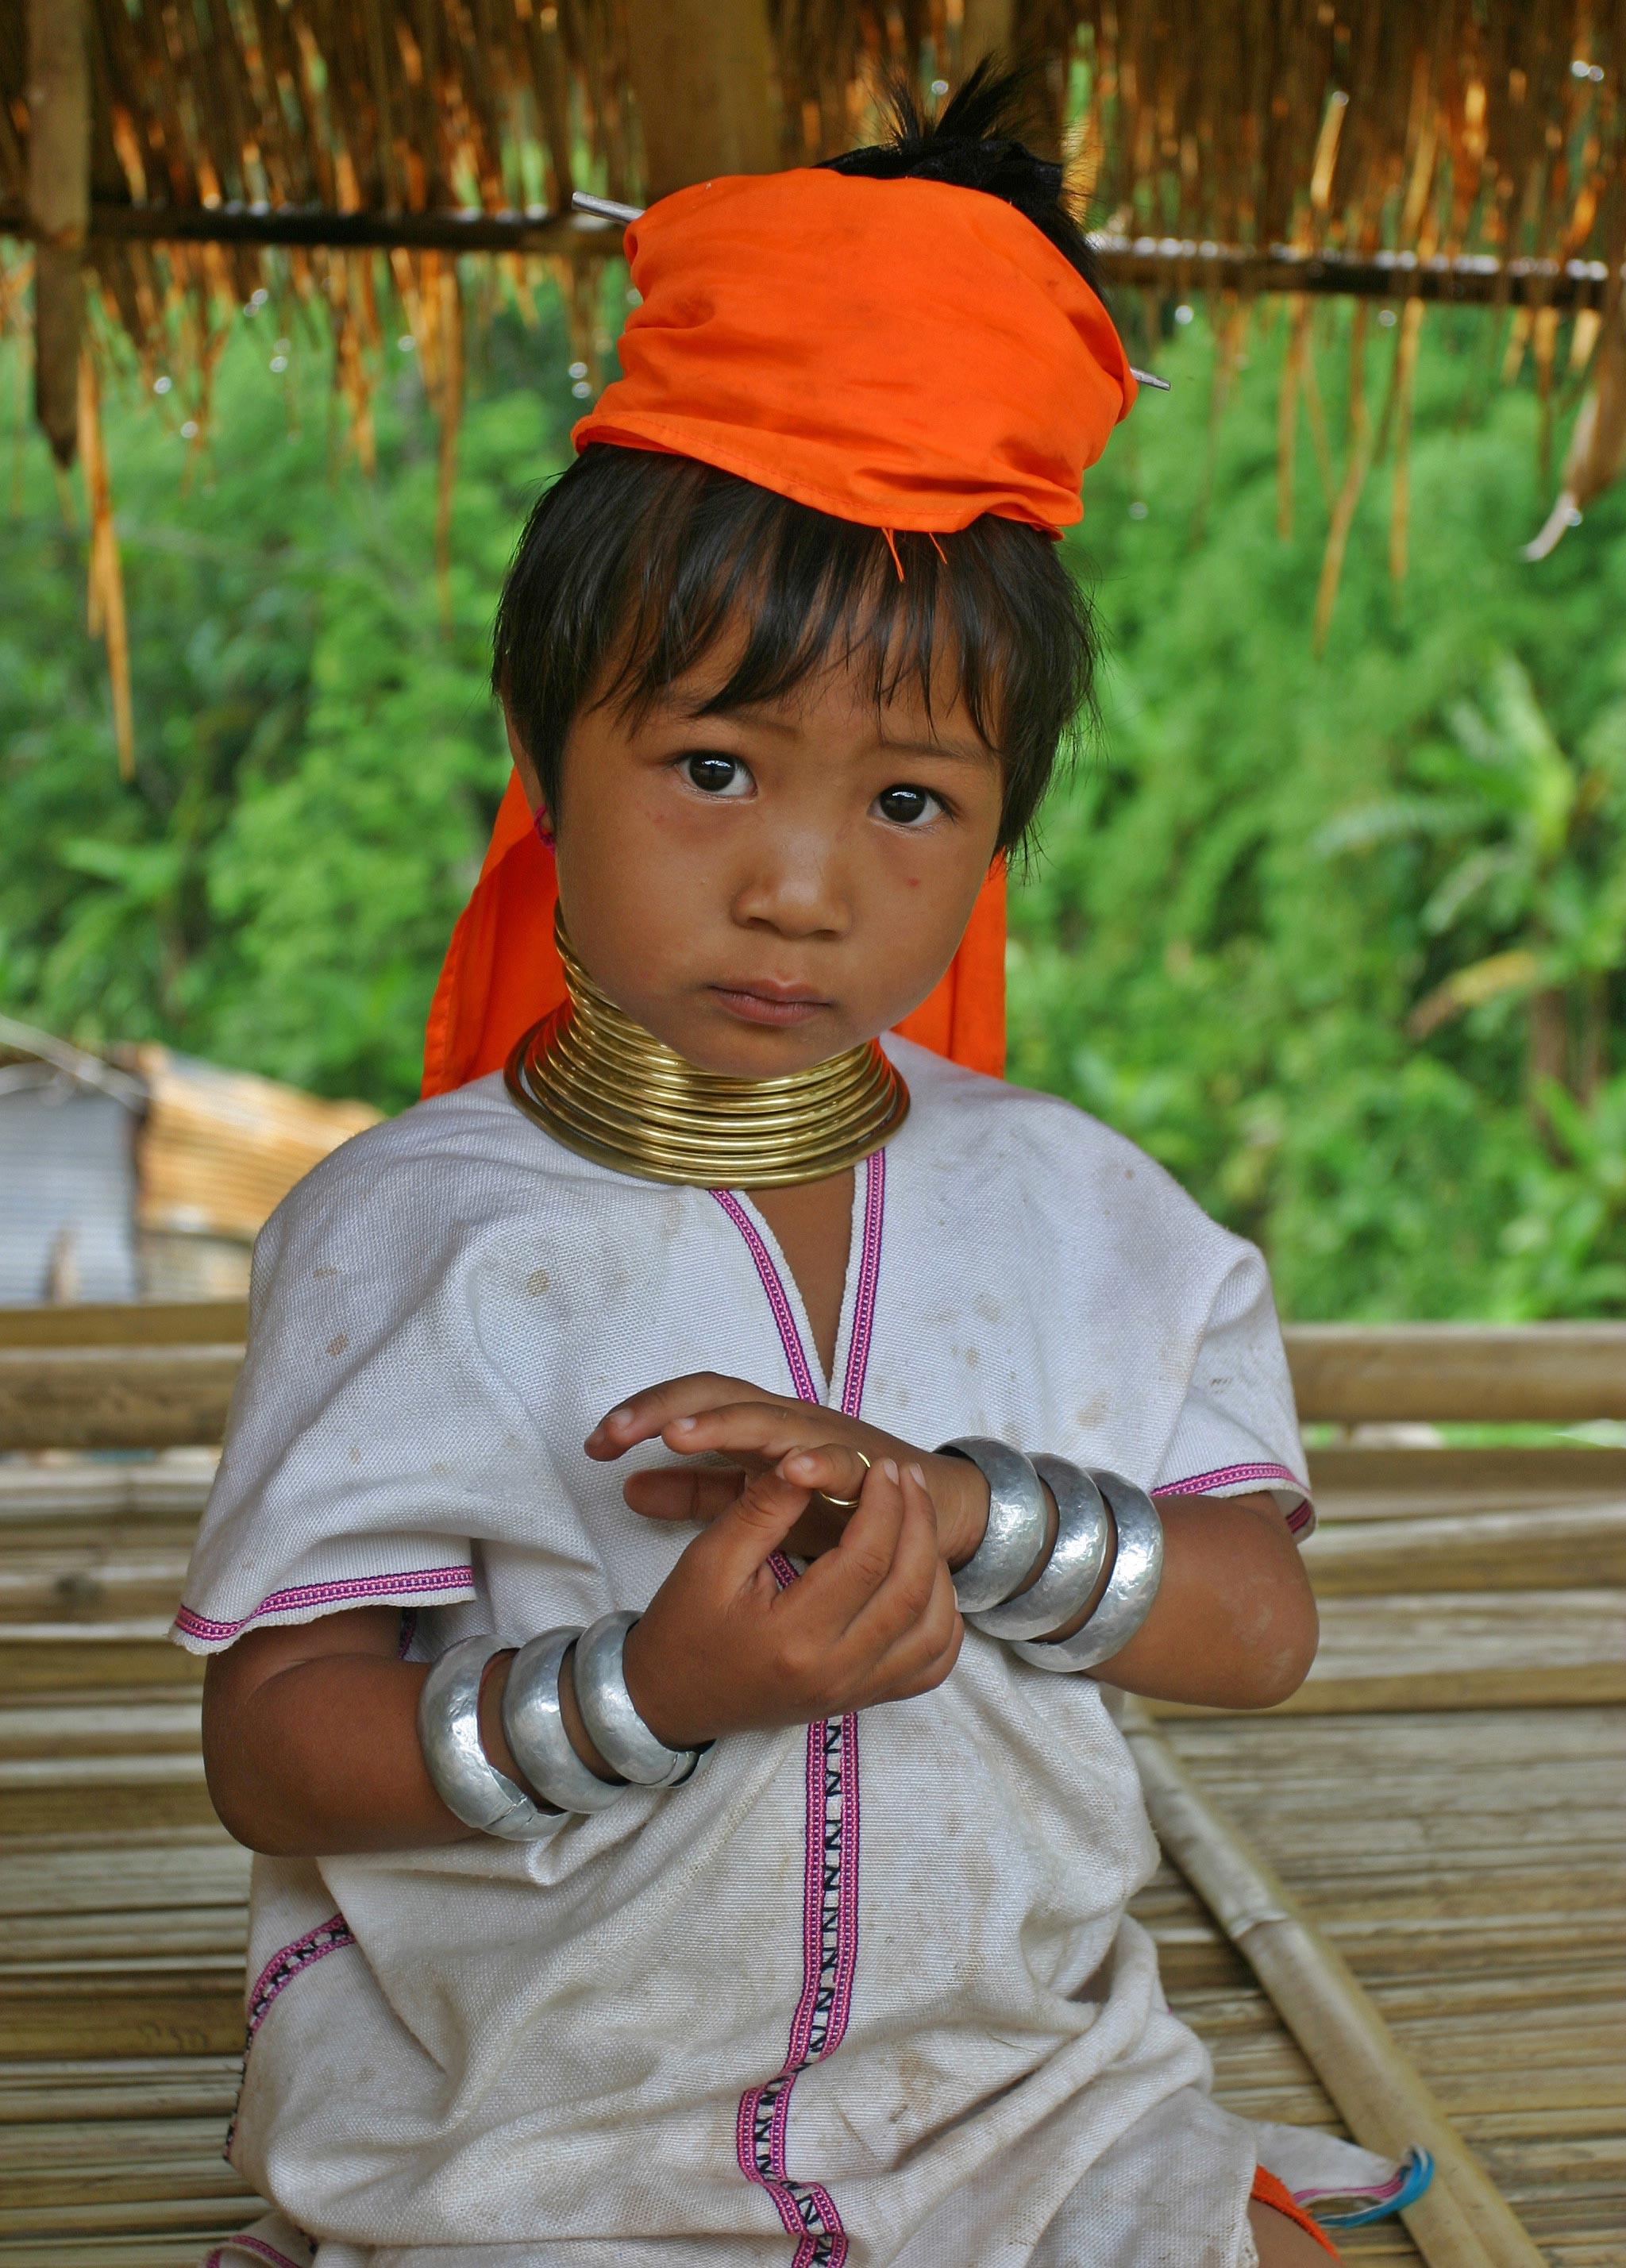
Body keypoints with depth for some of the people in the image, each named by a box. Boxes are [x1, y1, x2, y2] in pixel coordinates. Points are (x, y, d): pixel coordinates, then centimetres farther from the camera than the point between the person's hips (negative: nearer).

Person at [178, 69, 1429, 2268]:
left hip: (1023, 2092, 3)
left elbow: (1262, 1627, -4)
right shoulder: (417, 1238, -10)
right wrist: (647, 1695, -27)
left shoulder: (1079, 1218, 0)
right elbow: (271, 1743, -10)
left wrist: (950, 1504, -21)